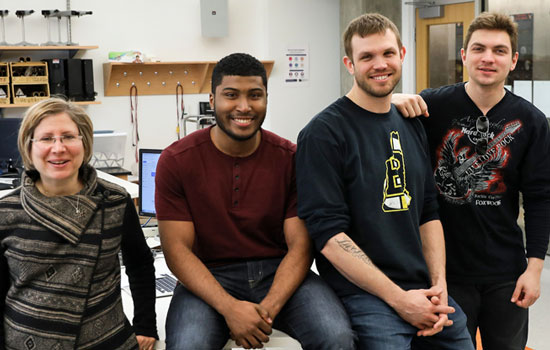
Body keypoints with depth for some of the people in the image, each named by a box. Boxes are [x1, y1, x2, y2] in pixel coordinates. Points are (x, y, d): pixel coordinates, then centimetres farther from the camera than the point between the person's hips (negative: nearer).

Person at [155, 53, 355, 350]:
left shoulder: (290, 158, -1)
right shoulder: (176, 161, -5)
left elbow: (300, 245, -4)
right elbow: (177, 249, -8)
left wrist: (269, 307, -21)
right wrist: (229, 307, -22)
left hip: (278, 273, 2)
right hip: (210, 278, -1)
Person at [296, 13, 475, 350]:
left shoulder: (412, 126, 12)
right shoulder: (323, 133, -10)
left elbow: (429, 212, 14)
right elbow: (329, 235, -15)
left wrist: (438, 284, 0)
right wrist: (398, 298, -16)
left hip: (424, 288, 6)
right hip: (362, 295, -6)